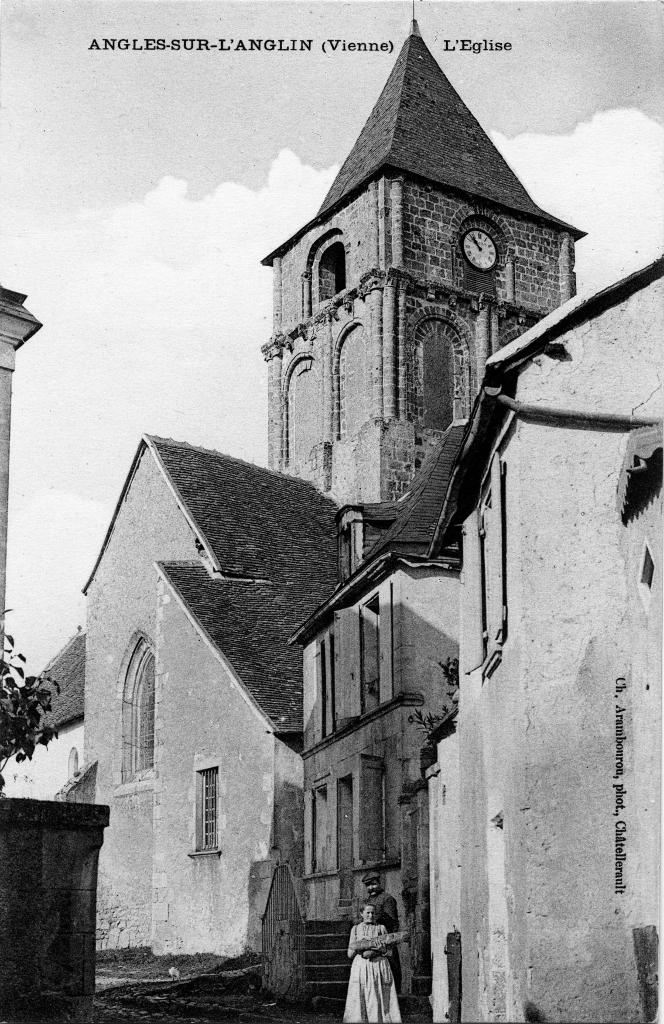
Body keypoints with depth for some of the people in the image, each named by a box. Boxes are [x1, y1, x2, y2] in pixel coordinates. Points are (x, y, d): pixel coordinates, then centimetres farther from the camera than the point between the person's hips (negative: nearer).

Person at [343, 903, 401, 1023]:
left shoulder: (381, 928, 11)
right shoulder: (355, 929, 13)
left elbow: (388, 951, 2)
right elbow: (350, 953, 7)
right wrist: (373, 944, -5)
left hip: (379, 967, -1)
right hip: (360, 968, 1)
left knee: (380, 1001, -7)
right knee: (359, 1002, -8)